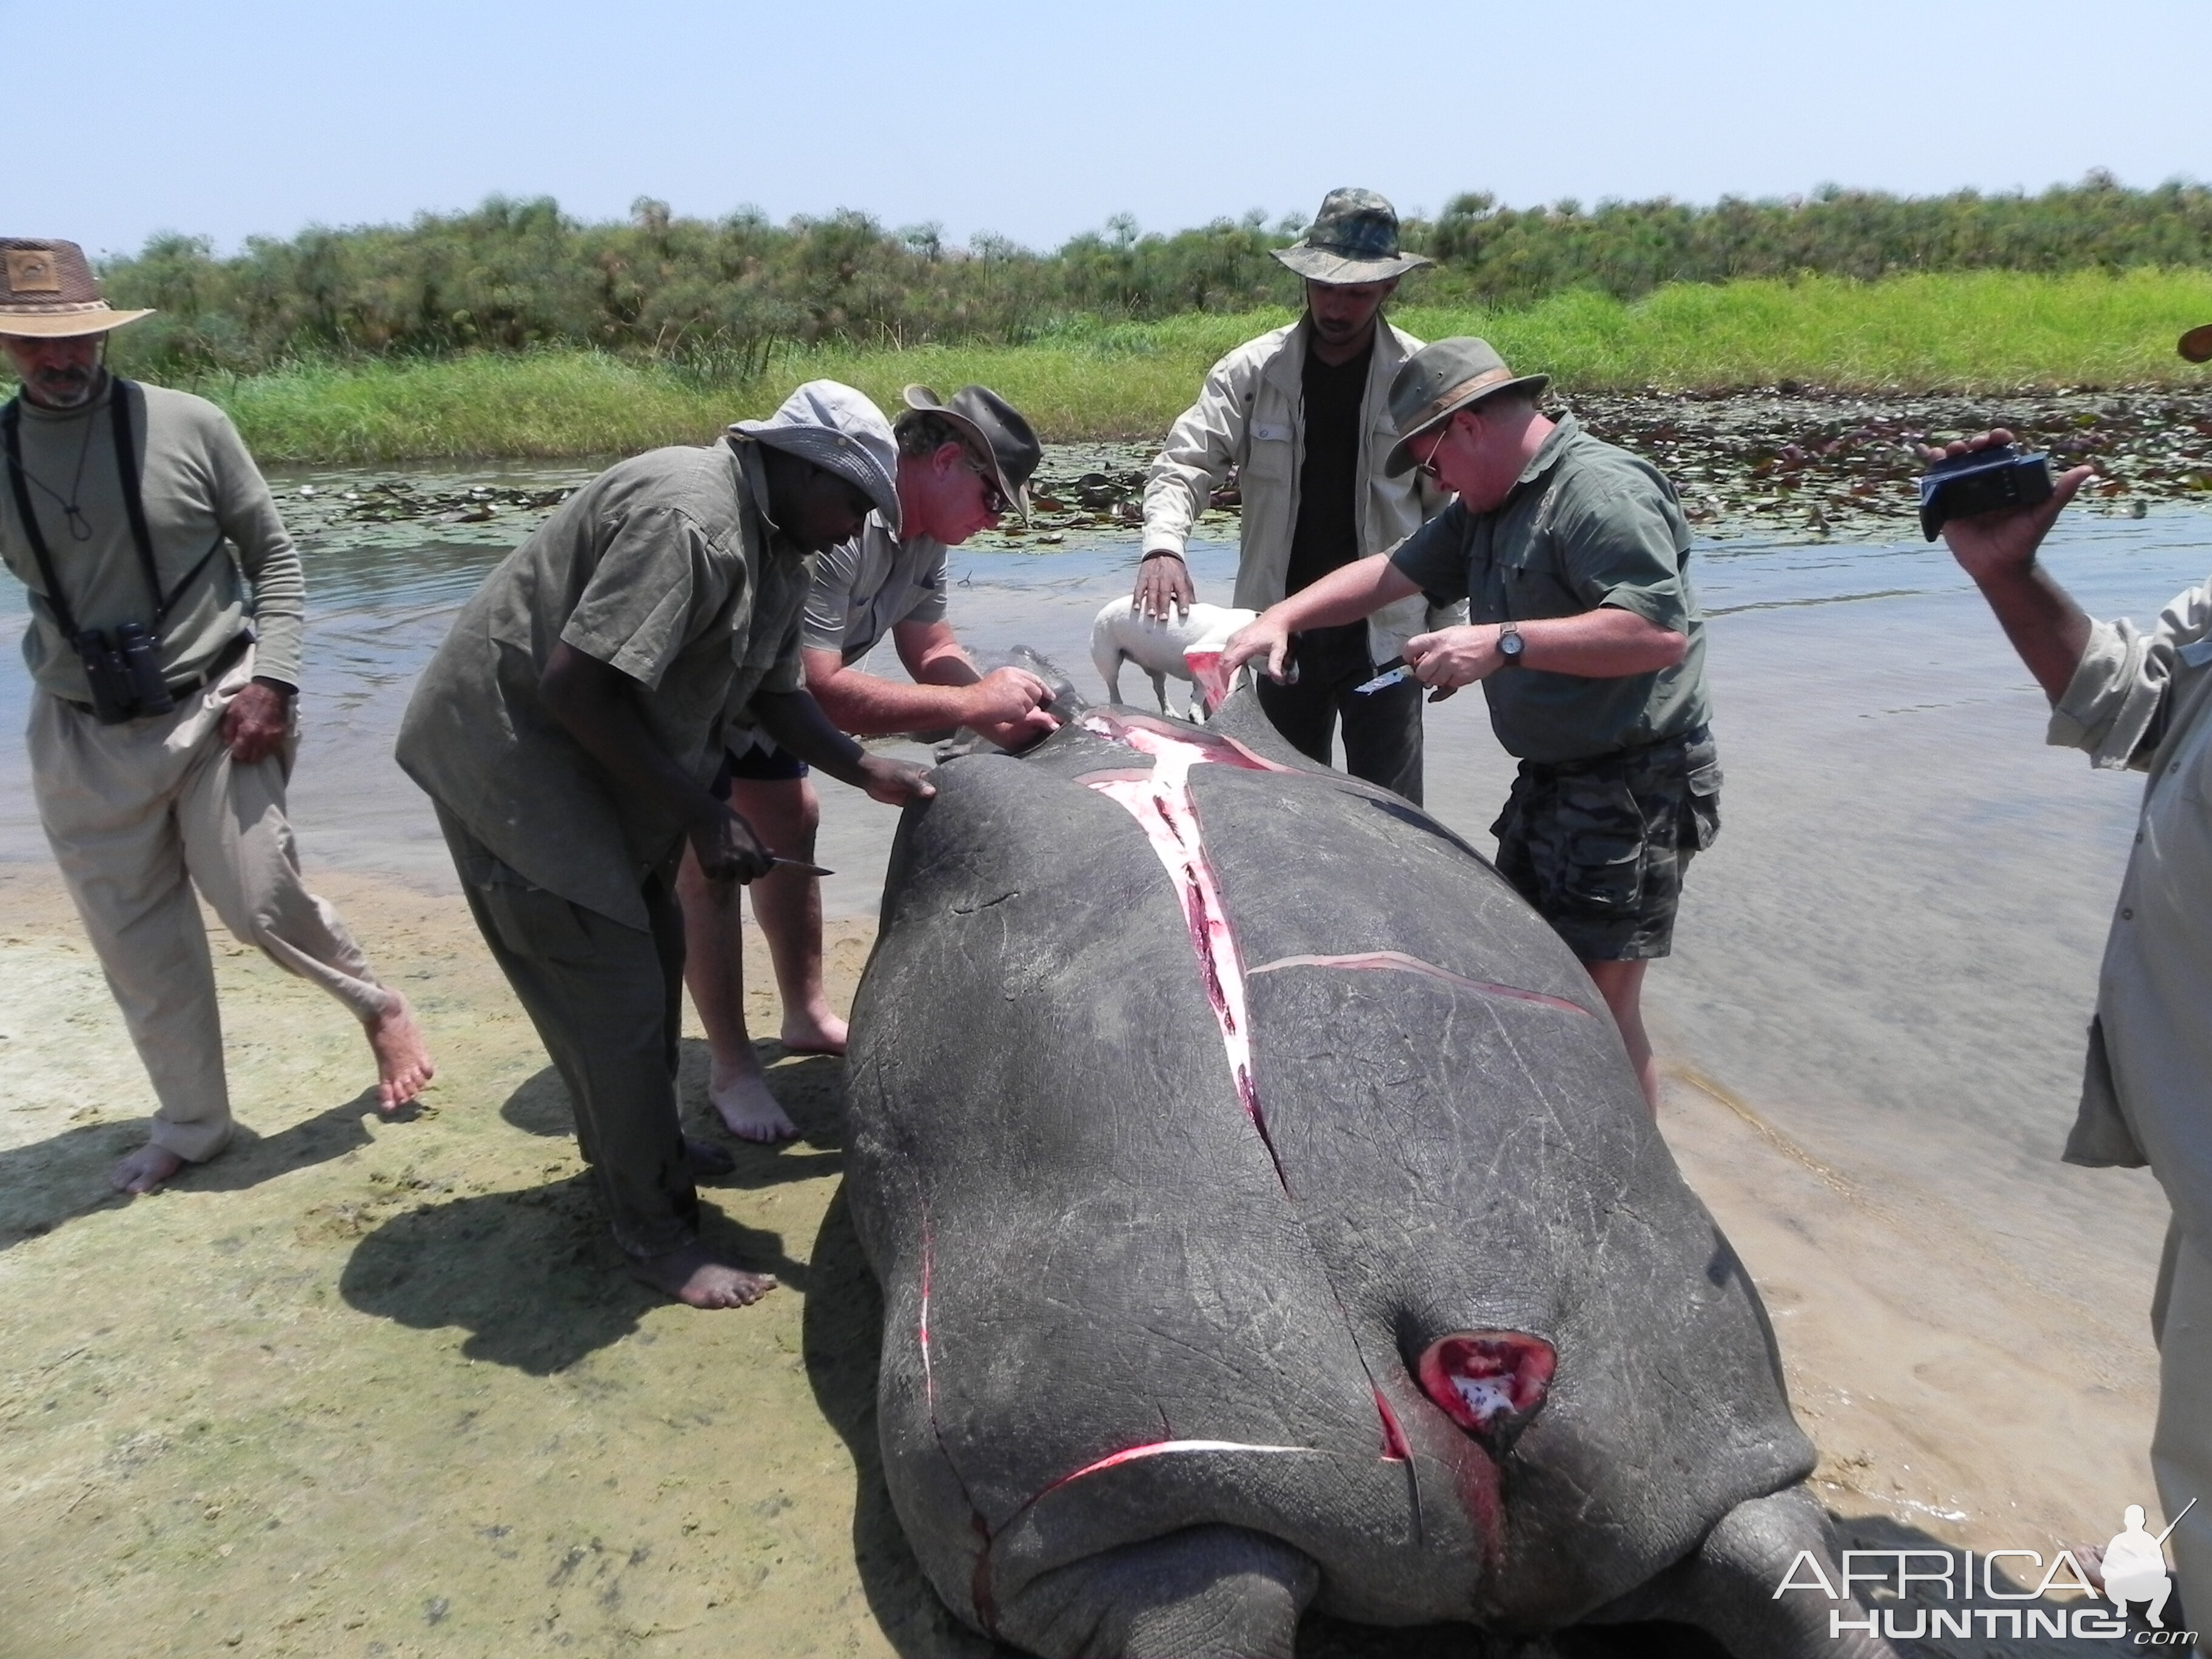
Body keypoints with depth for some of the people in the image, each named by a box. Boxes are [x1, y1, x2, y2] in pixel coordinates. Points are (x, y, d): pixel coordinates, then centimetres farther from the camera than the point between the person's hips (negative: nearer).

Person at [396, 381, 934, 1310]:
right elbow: (574, 684, -30)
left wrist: (865, 772, -5)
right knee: (615, 997, -6)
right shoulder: (687, 520, -27)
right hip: (511, 753, -10)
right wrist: (703, 816, -25)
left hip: (605, 765, 10)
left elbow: (773, 694, 11)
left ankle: (643, 1150, 41)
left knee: (650, 955, 20)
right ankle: (654, 1234, 10)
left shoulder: (777, 552, 5)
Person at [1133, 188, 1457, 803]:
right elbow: (1182, 467, -4)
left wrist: (1446, 631, 1)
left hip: (1385, 633, -1)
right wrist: (1162, 547, -25)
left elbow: (1448, 512, 1)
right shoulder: (1251, 371, -2)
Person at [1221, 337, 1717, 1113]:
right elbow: (1392, 571, 17)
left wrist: (1504, 643, -29)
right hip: (1551, 779, 10)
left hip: (1631, 789, -10)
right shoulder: (1489, 506, 13)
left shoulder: (1602, 490, -19)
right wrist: (1281, 618, 6)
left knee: (1598, 1006, -6)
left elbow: (1662, 632, -28)